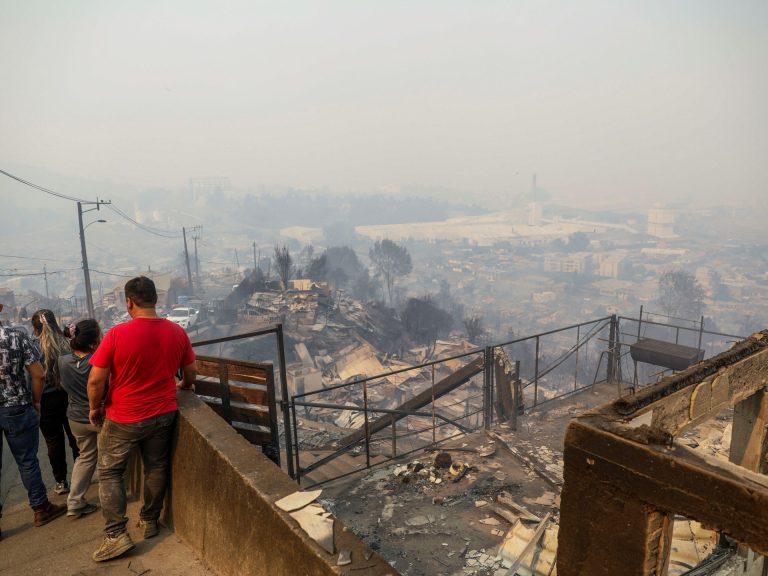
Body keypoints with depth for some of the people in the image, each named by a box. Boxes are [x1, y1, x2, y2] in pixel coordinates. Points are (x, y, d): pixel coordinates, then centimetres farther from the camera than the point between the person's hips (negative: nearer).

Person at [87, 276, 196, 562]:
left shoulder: (116, 334, -20)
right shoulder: (177, 332, -8)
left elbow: (95, 381, -15)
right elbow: (191, 373, 4)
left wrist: (95, 409, 4)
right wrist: (183, 386, 26)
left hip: (122, 419, -3)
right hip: (163, 415, 3)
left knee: (109, 473, 14)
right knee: (156, 468, 18)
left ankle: (117, 535, 13)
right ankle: (150, 520, 33)